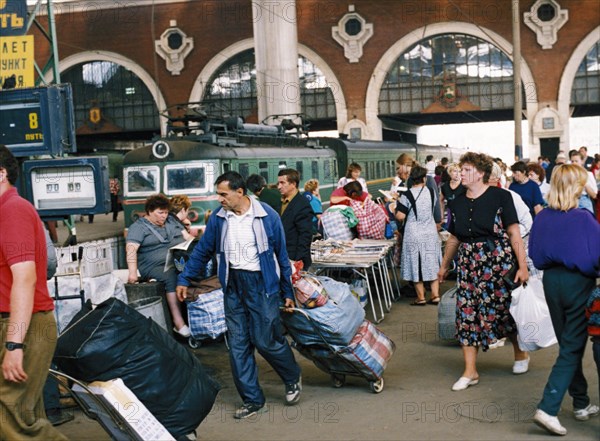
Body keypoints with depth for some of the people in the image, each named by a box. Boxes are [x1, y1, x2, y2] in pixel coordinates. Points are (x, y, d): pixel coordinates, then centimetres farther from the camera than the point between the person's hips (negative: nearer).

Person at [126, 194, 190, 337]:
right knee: (172, 277, -35)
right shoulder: (139, 227, 2)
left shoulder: (171, 221, 21)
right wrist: (133, 272, -25)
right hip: (156, 266, -5)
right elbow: (131, 249, -11)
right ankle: (178, 323, -38)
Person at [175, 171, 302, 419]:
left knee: (266, 340, -4)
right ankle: (252, 400, 16)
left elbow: (281, 254, -1)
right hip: (232, 285, 4)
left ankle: (293, 379, 25)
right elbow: (202, 251, 13)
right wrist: (184, 280, 12)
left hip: (261, 283, -4)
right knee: (238, 344, 4)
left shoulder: (266, 216, -8)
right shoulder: (218, 218, 1)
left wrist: (287, 292, 2)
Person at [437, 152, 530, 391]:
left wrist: (522, 265, -14)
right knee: (467, 314, 1)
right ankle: (470, 372, 9)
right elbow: (454, 238, 19)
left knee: (506, 310, 5)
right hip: (469, 264, 5)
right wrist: (444, 266, 25)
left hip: (499, 261, -4)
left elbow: (514, 233, -9)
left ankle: (520, 353, 34)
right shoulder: (458, 203, 9)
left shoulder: (500, 197, -6)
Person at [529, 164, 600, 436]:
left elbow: (535, 256, 5)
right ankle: (548, 408, -8)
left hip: (551, 282, 6)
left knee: (569, 344, 20)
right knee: (572, 349, 2)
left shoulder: (542, 218, -3)